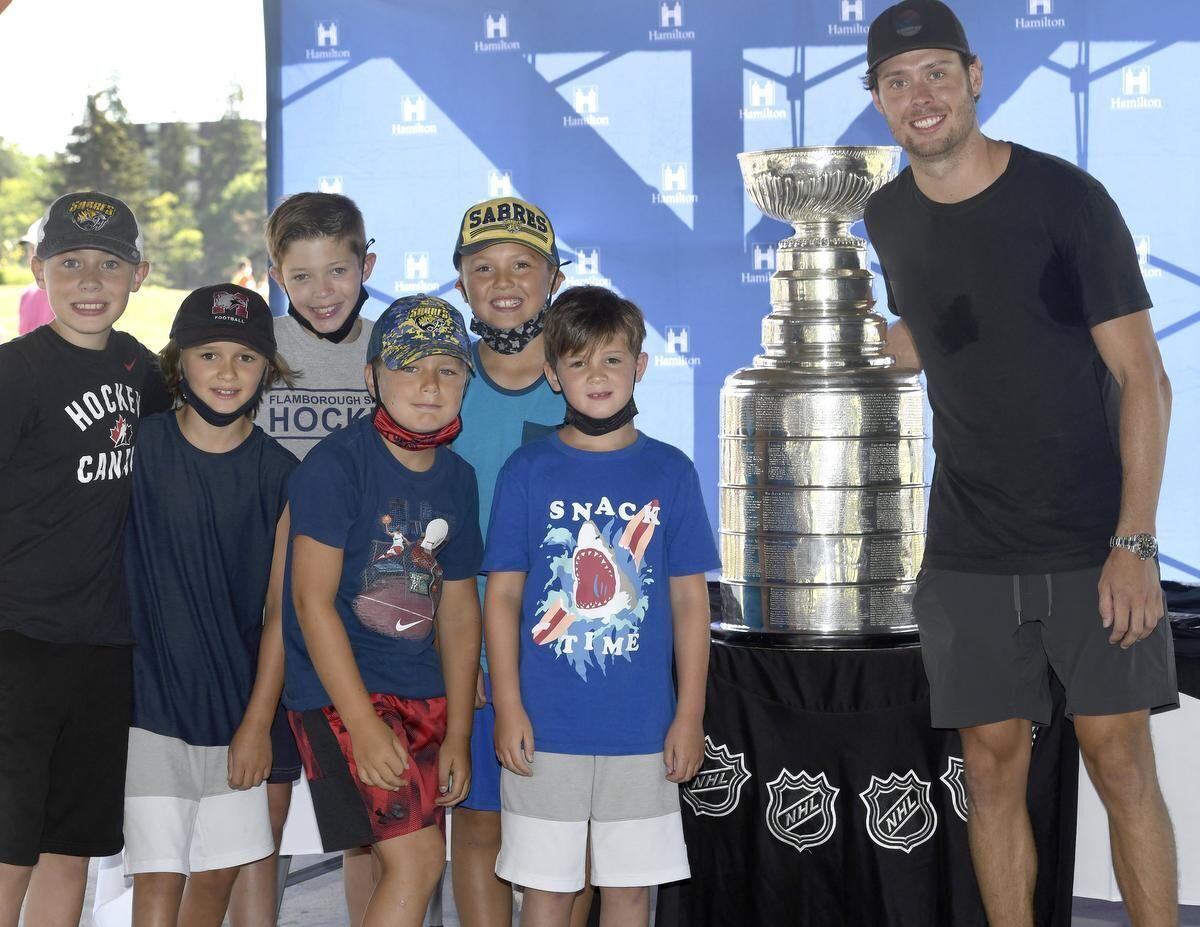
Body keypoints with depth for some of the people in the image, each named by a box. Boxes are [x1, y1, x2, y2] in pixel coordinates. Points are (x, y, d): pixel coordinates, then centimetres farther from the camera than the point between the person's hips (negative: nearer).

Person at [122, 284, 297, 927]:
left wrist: (258, 722, -2)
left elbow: (279, 610, 1)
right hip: (151, 699, -2)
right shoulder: (141, 447, -5)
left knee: (220, 870, 9)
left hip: (237, 709, 3)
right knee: (159, 874, -5)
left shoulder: (279, 475, 1)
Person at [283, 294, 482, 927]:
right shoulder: (335, 464, -13)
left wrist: (457, 734, 8)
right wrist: (364, 727, -19)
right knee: (416, 858, -14)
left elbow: (458, 607, 13)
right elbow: (313, 601, -16)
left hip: (422, 692, 7)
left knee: (411, 867, 8)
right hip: (338, 689, -7)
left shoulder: (458, 478, 8)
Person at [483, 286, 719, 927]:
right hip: (545, 726, -1)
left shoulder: (669, 472, 3)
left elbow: (689, 599, 5)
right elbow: (502, 595, 1)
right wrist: (508, 707, -5)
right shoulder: (527, 471, 1)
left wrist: (690, 715, 1)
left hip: (641, 728, 1)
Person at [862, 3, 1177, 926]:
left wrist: (1134, 543, -15)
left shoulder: (1066, 197, -8)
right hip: (969, 552, 4)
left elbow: (1143, 378, -9)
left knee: (1121, 761, -4)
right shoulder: (890, 219, 6)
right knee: (994, 766, 4)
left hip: (1092, 541, -4)